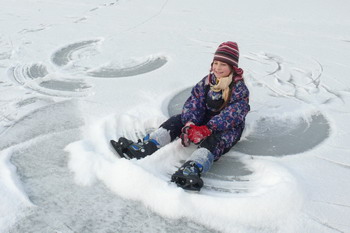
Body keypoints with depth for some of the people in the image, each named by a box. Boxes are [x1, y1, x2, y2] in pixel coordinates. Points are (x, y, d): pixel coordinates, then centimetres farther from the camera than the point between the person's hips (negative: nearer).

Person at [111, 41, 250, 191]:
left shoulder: (240, 89, -15)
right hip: (205, 121, 6)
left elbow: (231, 115, -26)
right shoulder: (207, 81, 1)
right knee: (177, 121, -14)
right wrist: (190, 123, -26)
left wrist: (208, 128, -38)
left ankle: (191, 169, -65)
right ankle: (143, 148, -26)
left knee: (212, 140, -38)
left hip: (228, 128, -6)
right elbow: (194, 102, -7)